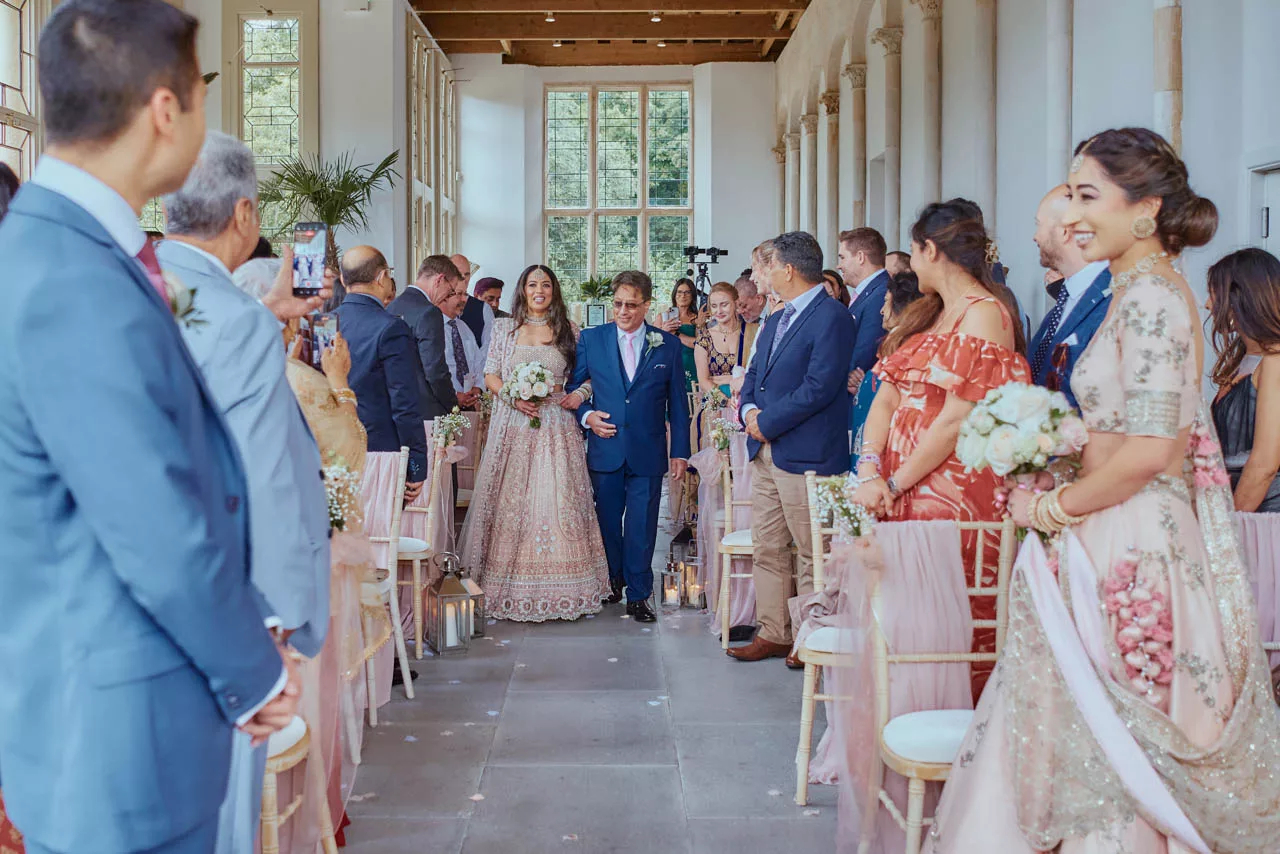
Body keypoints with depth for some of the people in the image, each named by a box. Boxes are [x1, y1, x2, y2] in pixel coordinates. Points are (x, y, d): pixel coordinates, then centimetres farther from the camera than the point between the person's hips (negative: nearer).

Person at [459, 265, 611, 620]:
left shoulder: (568, 331, 8)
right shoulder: (505, 328, 8)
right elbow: (490, 375, 5)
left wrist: (580, 394, -7)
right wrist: (513, 396, -11)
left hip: (557, 428, 0)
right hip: (514, 427, 0)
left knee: (558, 502, -3)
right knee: (511, 502, -1)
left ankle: (559, 590, 5)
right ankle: (512, 588, 8)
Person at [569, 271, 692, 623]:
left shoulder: (668, 344, 3)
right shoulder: (590, 339, 4)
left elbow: (678, 402, 6)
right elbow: (573, 388, 11)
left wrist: (680, 451, 3)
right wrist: (586, 415, -9)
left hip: (648, 453, -1)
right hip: (605, 449, 1)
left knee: (641, 527, 2)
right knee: (606, 521, 11)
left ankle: (638, 595, 12)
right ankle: (612, 583, 30)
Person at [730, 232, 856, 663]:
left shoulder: (832, 317, -11)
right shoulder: (775, 321, 19)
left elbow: (819, 386, -19)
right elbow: (754, 374, 21)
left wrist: (767, 423, -14)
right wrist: (749, 410, -1)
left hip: (805, 455, -9)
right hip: (766, 451, 9)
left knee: (811, 554, 0)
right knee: (768, 550, 12)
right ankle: (772, 634, 21)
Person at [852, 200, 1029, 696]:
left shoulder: (984, 315, -9)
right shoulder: (925, 315, 18)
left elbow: (957, 420, -16)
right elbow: (888, 396, 9)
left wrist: (893, 485, -12)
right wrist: (869, 470, -7)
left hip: (953, 492, -8)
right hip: (899, 490, 8)